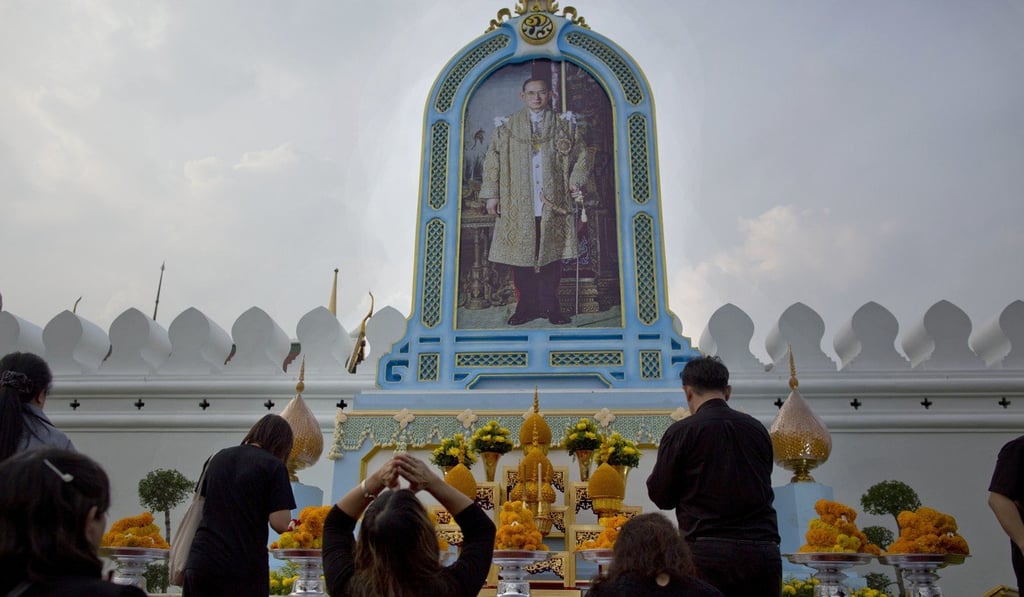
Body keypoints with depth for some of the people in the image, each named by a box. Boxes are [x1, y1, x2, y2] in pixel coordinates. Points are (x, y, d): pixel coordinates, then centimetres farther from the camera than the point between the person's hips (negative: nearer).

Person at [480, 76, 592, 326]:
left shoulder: (565, 125, 9)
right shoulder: (507, 127, 8)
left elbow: (582, 155, 11)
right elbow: (492, 161, 6)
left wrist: (575, 182, -4)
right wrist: (491, 194, -1)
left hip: (553, 204, 0)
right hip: (518, 206, 0)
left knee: (551, 255, 2)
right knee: (521, 256, 1)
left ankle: (550, 306, 12)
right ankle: (527, 306, 10)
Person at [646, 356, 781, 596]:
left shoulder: (681, 432, -5)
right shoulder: (758, 429, 8)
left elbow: (660, 495, 0)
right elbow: (763, 488, 17)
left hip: (709, 552, -4)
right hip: (763, 551, 4)